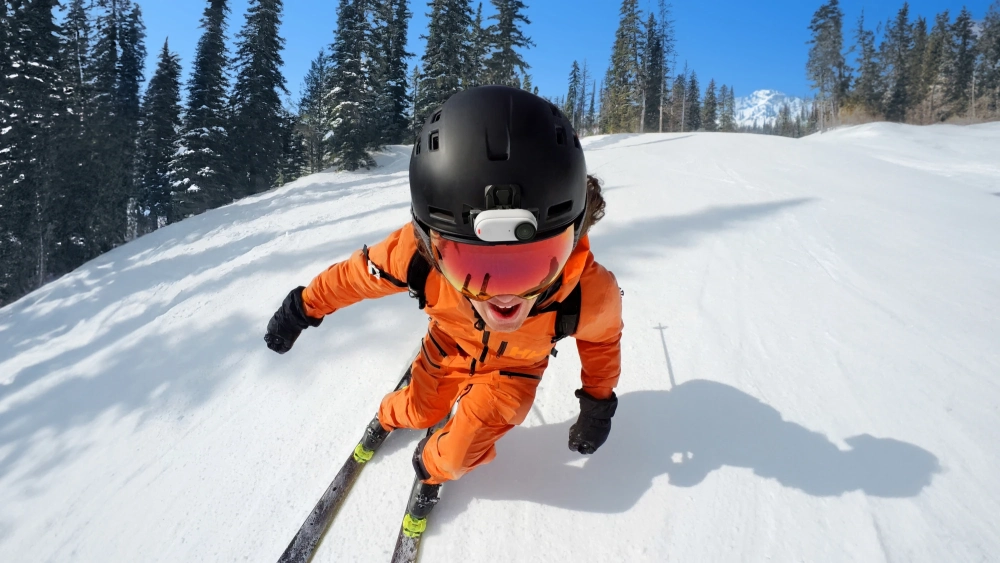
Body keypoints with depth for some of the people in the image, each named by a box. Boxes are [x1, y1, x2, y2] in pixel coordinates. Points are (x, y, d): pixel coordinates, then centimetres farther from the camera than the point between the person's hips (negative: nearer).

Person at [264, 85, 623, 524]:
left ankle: (434, 468, 36)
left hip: (513, 367, 0)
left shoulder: (590, 293, -42)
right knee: (421, 410, 23)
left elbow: (602, 336, -15)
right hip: (449, 343, 1)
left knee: (458, 454, -2)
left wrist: (599, 402, -1)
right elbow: (360, 273, -19)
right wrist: (304, 307, -4)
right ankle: (392, 417, 62)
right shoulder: (419, 252, -44)